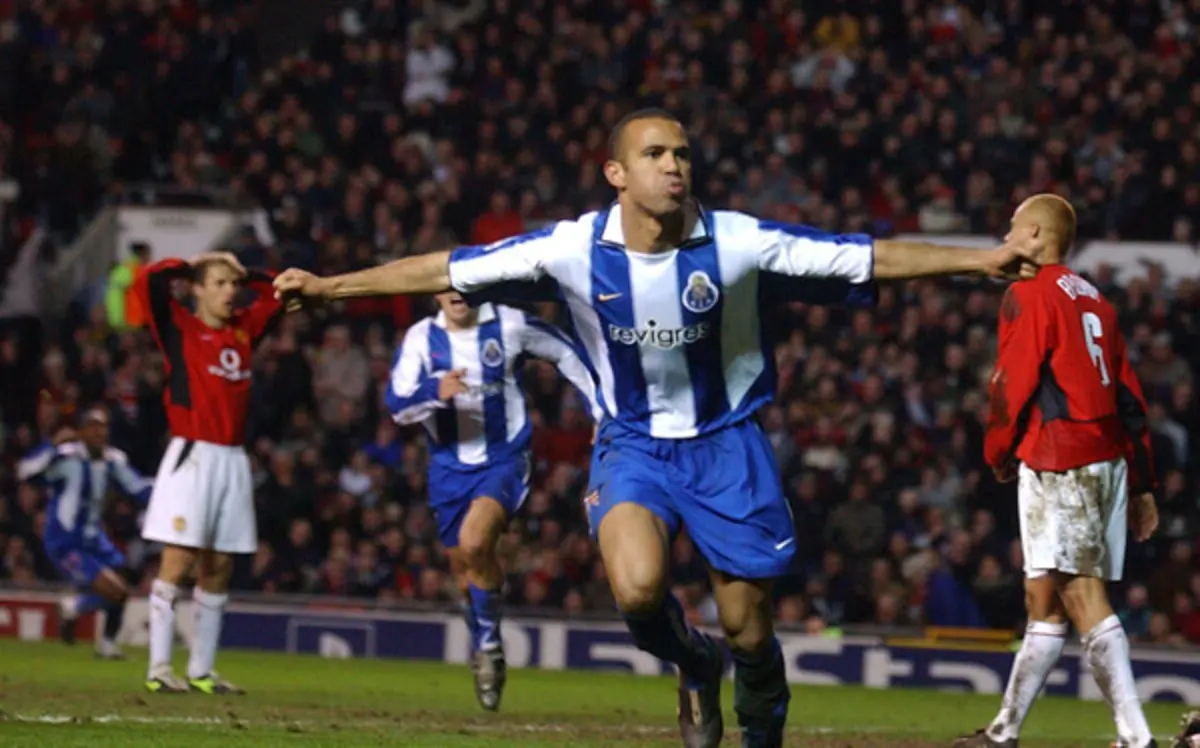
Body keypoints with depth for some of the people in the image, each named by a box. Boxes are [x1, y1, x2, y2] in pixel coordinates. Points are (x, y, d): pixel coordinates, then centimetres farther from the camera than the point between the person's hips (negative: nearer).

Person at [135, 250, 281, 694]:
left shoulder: (244, 330, 14)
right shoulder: (180, 327, -1)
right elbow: (149, 282, -15)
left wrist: (245, 272, 15)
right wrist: (192, 267, 1)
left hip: (232, 458, 6)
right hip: (192, 454, -6)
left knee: (218, 568, 7)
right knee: (178, 560, -10)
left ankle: (201, 670, 13)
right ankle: (159, 668, -10)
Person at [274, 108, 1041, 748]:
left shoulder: (736, 241, -16)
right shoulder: (574, 248, -13)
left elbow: (864, 256, -14)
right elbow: (445, 270, -7)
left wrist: (983, 259, -20)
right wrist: (329, 286, -7)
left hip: (727, 443, 0)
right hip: (633, 442, 0)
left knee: (748, 630, 1)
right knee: (638, 587, -27)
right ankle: (693, 667, 8)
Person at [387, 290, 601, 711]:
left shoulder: (510, 326, -7)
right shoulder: (422, 338, -3)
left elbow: (567, 354, 9)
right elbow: (397, 404, -12)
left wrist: (599, 410, 9)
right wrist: (435, 391, -33)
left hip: (504, 460, -3)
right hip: (450, 468, 3)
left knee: (474, 543, -28)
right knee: (467, 575, 11)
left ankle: (488, 643, -11)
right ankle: (485, 659, 34)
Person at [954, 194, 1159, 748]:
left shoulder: (1029, 293, -4)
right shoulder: (1094, 301, 20)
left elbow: (1012, 384, -10)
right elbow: (1129, 396, 18)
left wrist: (997, 454, 6)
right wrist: (1142, 487, 18)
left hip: (1058, 462, -9)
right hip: (1109, 460, 9)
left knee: (1082, 597, -14)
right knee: (1043, 597, 14)